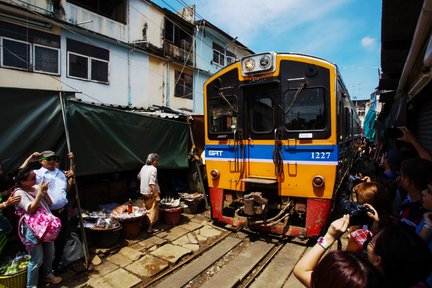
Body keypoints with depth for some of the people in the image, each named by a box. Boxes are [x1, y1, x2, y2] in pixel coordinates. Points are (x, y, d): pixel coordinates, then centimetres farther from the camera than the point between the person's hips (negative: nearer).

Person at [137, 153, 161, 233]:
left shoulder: (144, 167, 5)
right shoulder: (153, 169, -20)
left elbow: (138, 176, 23)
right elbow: (152, 184, -27)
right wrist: (157, 195, -27)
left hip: (143, 192, 8)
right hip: (151, 193, -8)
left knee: (147, 209, 22)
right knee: (153, 211, 4)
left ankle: (147, 223, 33)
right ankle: (150, 228, 9)